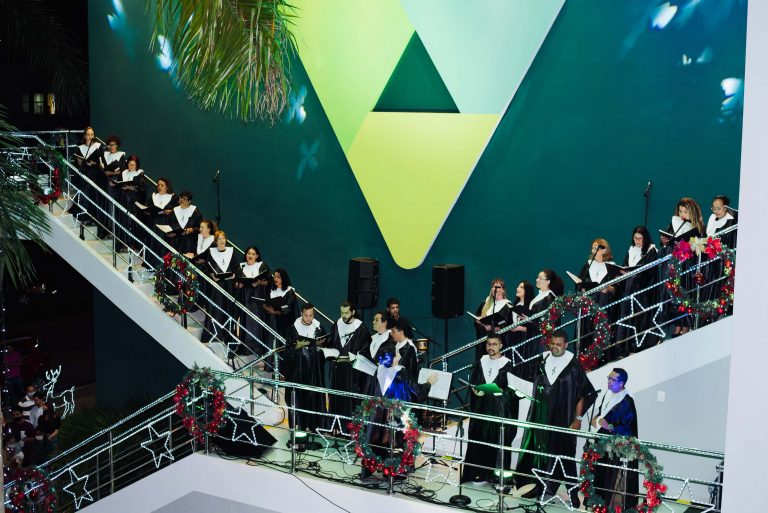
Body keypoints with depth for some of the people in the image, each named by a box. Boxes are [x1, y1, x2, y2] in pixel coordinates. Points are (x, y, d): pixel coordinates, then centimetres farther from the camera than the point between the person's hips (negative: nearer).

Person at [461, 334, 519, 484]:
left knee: (498, 442, -4)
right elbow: (472, 383, 13)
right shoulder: (480, 363, 10)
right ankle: (480, 473, 13)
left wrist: (500, 391, -20)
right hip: (481, 408, 4)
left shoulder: (507, 365, -2)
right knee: (480, 440, 4)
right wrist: (475, 390, -6)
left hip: (500, 409, -4)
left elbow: (512, 389, -5)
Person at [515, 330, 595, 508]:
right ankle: (540, 486, 16)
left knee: (564, 454, -1)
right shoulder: (543, 361, 4)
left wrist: (578, 418, -10)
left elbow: (582, 393, -6)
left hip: (563, 418, -4)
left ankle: (573, 492, 7)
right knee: (541, 451, 6)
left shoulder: (573, 365, -7)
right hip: (542, 416, 4)